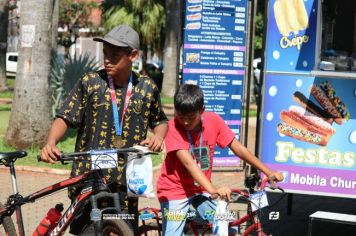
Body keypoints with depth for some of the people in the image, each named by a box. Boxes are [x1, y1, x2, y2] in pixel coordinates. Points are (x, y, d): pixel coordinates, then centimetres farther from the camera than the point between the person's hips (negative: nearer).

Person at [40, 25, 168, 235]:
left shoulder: (147, 88, 4)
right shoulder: (90, 83, -1)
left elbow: (160, 120, 20)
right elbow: (66, 118, -2)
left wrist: (158, 136, -2)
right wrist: (51, 143, -20)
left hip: (126, 182, 1)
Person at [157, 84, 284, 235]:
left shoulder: (213, 121, -10)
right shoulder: (173, 127, -22)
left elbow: (238, 148, -4)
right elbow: (187, 161, -33)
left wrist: (268, 172, -9)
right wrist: (213, 189, -45)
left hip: (200, 189, 4)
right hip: (175, 190, -4)